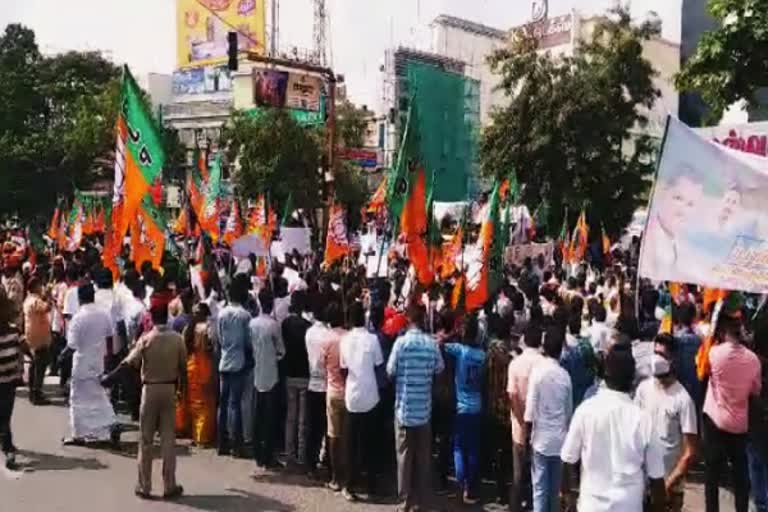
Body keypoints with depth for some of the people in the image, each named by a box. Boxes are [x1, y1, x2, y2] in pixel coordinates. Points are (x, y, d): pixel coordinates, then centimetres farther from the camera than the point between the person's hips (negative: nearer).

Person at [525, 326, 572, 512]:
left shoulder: (538, 371, -13)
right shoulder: (565, 375, -2)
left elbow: (530, 413, -13)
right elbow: (569, 411, 7)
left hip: (541, 438, -3)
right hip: (560, 439, 4)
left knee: (540, 489, 1)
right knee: (555, 489, 15)